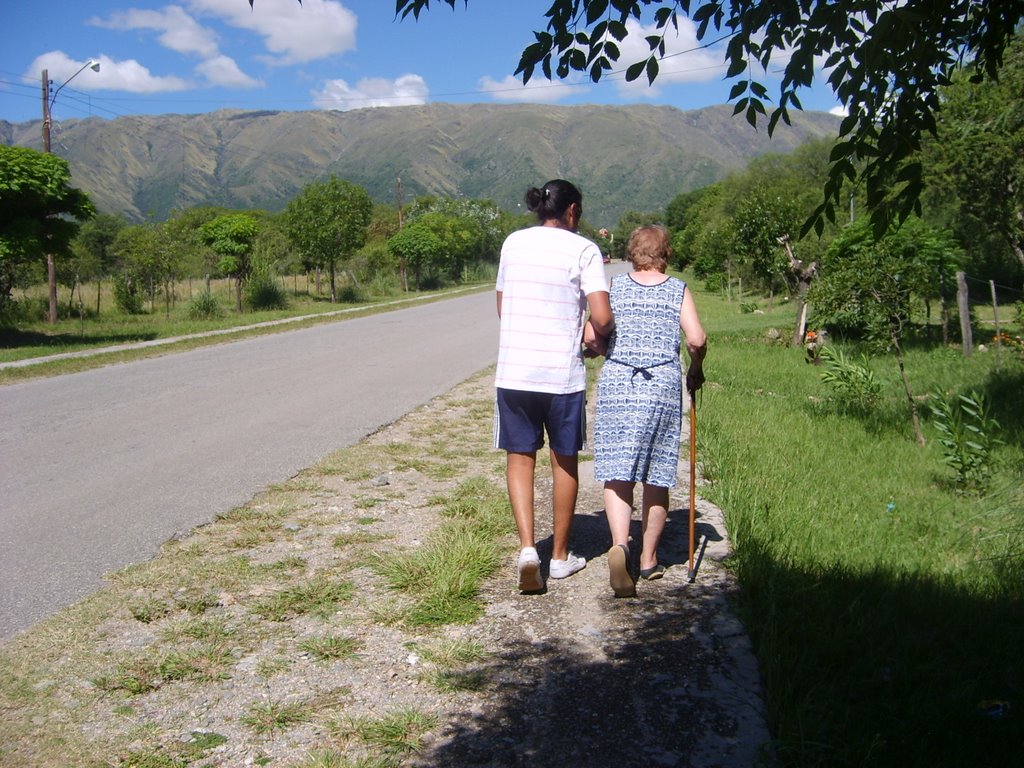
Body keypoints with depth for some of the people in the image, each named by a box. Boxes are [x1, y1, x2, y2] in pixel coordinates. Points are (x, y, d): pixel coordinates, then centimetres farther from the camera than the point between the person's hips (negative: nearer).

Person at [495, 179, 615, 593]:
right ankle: (561, 556, 24)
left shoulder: (513, 243, 8)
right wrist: (598, 334, 8)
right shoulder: (583, 250, -5)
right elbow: (602, 317, -13)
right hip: (563, 372, -2)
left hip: (513, 371, 3)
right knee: (564, 461, 13)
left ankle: (527, 547, -4)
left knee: (519, 457, 12)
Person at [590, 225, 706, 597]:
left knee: (617, 473, -2)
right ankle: (649, 559, 19)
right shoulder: (678, 290, 7)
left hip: (616, 384, 0)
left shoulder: (614, 286, 7)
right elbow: (697, 340, -4)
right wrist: (695, 371, 15)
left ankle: (619, 545, -25)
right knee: (657, 478, 10)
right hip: (664, 386, 1)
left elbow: (591, 337, -1)